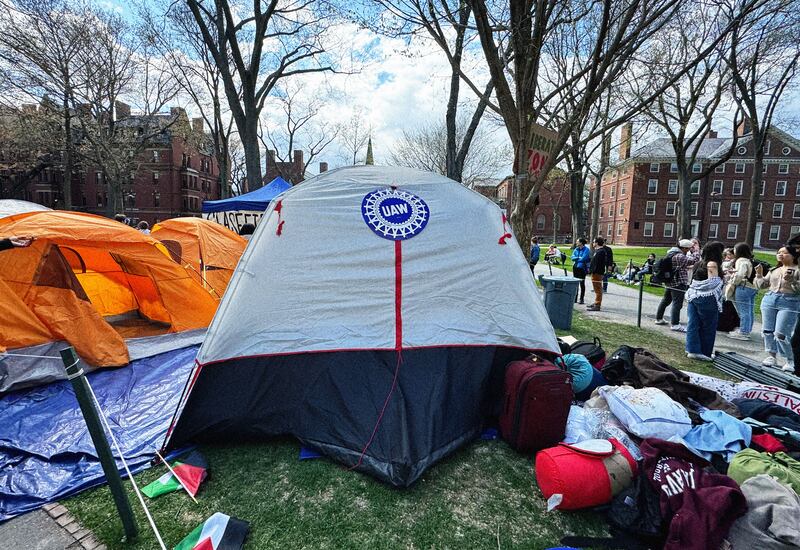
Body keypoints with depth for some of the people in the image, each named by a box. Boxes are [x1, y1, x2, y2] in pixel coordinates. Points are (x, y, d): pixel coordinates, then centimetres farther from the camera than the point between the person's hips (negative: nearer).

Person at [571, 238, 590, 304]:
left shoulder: (586, 249, -8)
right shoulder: (576, 249, 10)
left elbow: (583, 258, -17)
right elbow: (572, 257, 2)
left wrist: (576, 258, -4)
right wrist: (579, 258, -11)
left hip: (582, 268, -6)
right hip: (575, 267, 6)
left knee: (582, 283, 1)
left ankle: (581, 299, 8)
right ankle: (575, 298, 17)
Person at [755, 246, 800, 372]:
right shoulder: (773, 270, 14)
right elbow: (762, 285, 18)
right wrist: (759, 275, 5)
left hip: (789, 303, -6)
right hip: (769, 300, 6)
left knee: (781, 334, -11)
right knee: (767, 331, 6)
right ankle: (772, 356, 18)